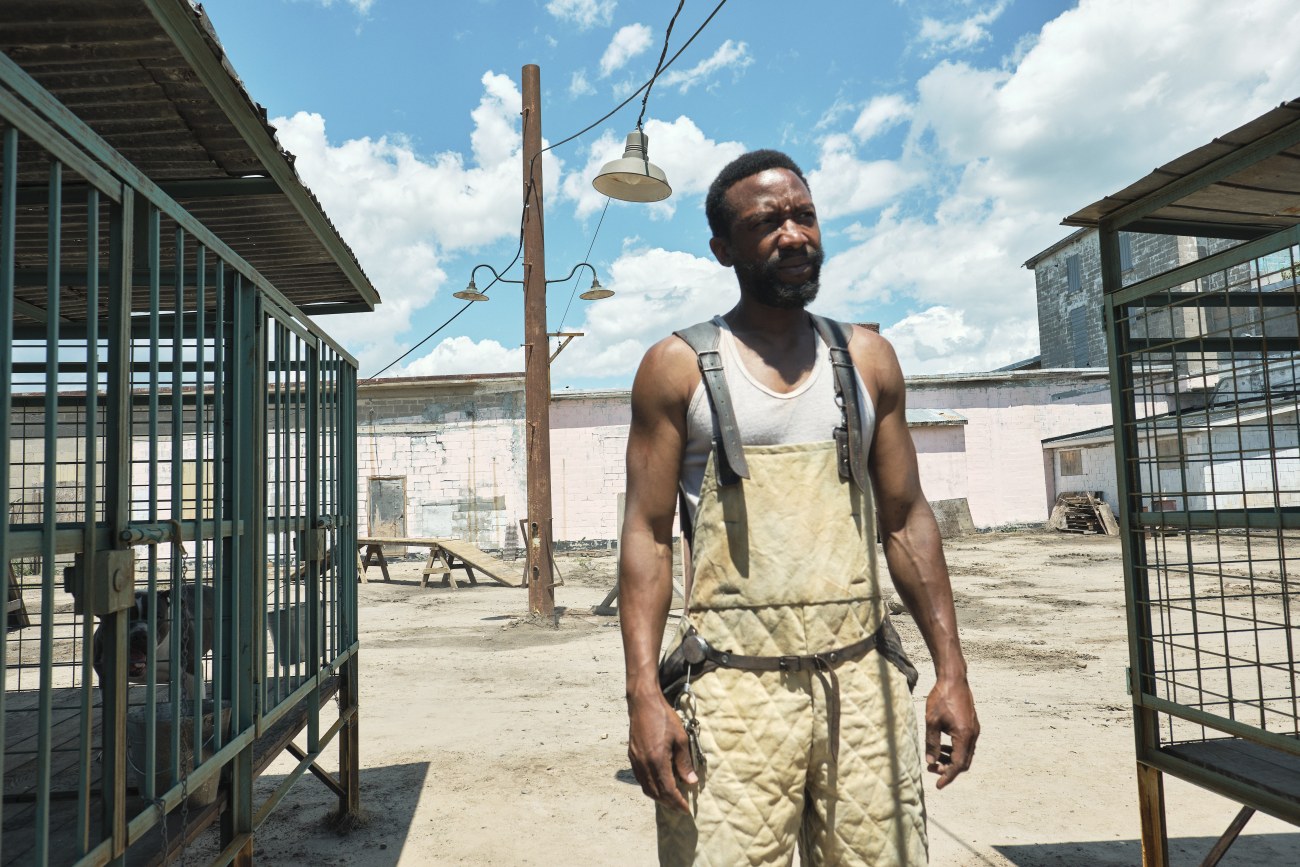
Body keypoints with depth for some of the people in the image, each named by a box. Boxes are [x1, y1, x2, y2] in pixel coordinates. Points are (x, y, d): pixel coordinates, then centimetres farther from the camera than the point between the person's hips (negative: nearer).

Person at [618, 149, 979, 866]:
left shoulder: (868, 358, 10)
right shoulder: (678, 366, 1)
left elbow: (906, 521, 11)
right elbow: (647, 534, -3)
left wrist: (951, 671, 6)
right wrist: (643, 695, -11)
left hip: (865, 684, 3)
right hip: (733, 692, -2)